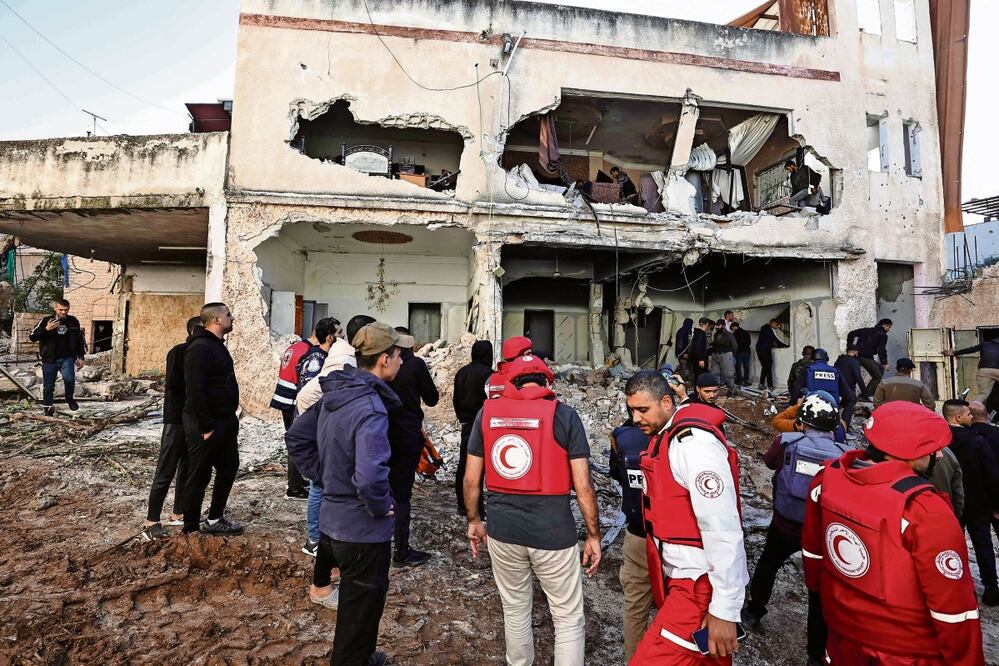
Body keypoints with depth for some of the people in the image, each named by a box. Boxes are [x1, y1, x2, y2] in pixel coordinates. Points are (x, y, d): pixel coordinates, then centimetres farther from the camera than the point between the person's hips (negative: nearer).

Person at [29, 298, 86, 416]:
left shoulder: (74, 321, 4)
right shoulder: (46, 320, -2)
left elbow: (80, 340, 14)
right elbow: (32, 337, -6)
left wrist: (81, 357, 10)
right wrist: (46, 329, -23)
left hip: (67, 358, 0)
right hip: (49, 359, 0)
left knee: (69, 379, -23)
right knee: (48, 386, 6)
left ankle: (70, 399, 3)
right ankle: (48, 408, 23)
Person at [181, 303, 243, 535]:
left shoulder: (217, 345, 13)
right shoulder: (200, 348, -19)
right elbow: (194, 391, -24)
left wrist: (230, 420, 16)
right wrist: (206, 426, -22)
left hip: (224, 423, 10)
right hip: (206, 426, -10)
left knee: (229, 467, 18)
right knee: (199, 477, 3)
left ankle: (215, 520, 31)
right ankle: (191, 528, 18)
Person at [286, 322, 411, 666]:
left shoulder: (334, 394, 0)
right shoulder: (370, 409, -28)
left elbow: (296, 437, 11)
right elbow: (369, 478, -39)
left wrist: (325, 476, 10)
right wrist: (382, 508, -20)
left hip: (331, 521, 9)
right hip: (363, 530, -9)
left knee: (354, 605, 30)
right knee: (361, 612, 14)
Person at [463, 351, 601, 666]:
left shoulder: (488, 412, 0)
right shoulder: (563, 415, -8)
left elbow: (471, 478, 4)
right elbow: (583, 486, -8)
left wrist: (474, 520, 17)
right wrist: (593, 536, 3)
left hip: (502, 531, 3)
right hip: (553, 532, -3)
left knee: (515, 610, 24)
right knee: (569, 618, 15)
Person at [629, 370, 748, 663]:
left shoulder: (692, 441, -21)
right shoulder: (663, 438, 9)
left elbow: (723, 530, -23)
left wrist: (724, 609, -21)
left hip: (702, 583, -9)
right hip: (683, 577, 9)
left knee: (651, 659, -10)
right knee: (708, 658, 20)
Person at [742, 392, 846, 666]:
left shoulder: (786, 443, -15)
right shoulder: (844, 455, -15)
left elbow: (769, 459, 7)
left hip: (784, 525, 1)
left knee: (767, 565, 26)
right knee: (819, 588, 15)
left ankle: (753, 613, 43)